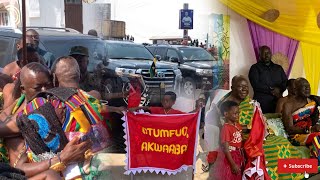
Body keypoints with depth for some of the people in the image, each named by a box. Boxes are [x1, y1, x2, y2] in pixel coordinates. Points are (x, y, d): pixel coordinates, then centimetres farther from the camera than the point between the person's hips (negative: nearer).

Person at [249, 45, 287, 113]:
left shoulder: (278, 68, 20)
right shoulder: (255, 68, 5)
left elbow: (285, 82, 11)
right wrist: (271, 90, -11)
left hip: (277, 102, 4)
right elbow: (256, 85, -7)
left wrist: (279, 89, -10)